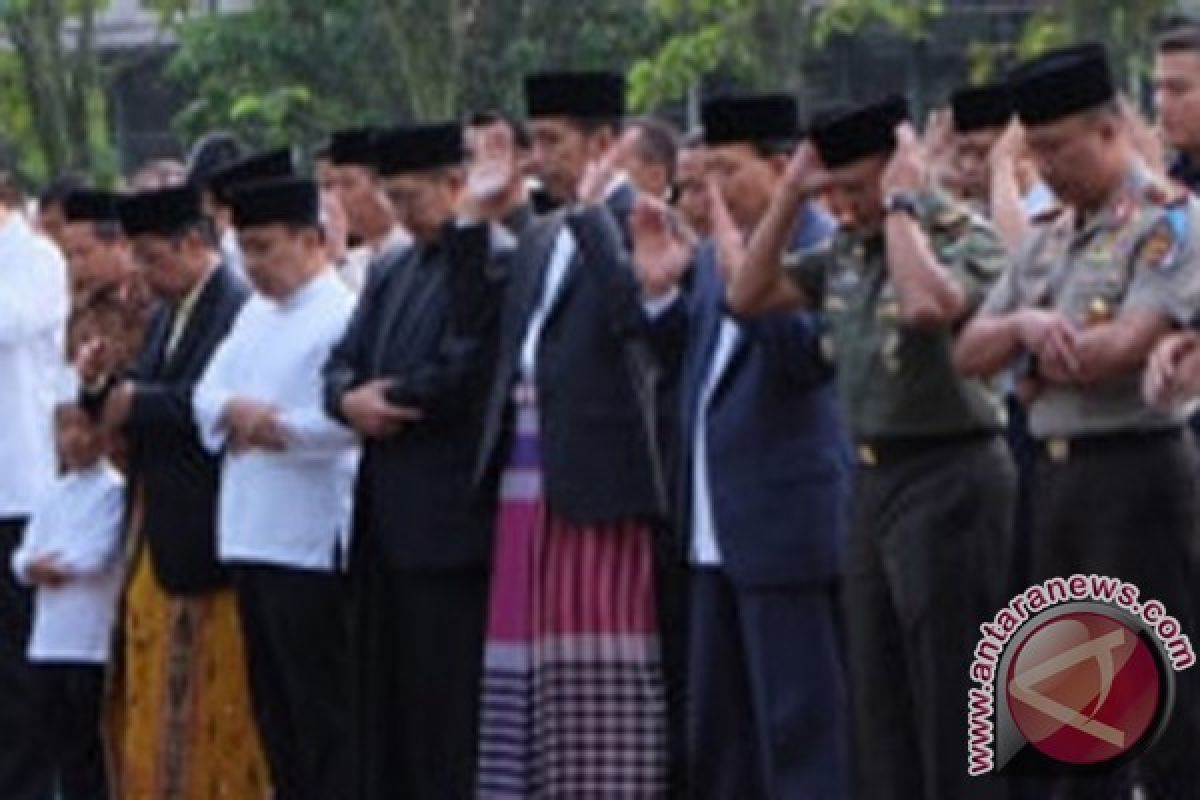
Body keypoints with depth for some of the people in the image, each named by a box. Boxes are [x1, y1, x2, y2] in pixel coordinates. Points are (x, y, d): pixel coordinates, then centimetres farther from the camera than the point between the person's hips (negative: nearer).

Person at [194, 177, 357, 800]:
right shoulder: (255, 315, 16)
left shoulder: (343, 317, -12)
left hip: (311, 542, -9)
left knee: (322, 712, -6)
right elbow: (207, 395, 14)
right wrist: (235, 411, -9)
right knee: (274, 711, 12)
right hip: (250, 534, 9)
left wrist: (266, 425, -10)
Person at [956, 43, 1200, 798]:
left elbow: (1123, 347, -20)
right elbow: (970, 351, 13)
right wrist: (1023, 324, -9)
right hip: (1057, 474, 8)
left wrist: (1033, 353, -3)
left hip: (1136, 472, -8)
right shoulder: (1051, 238, 16)